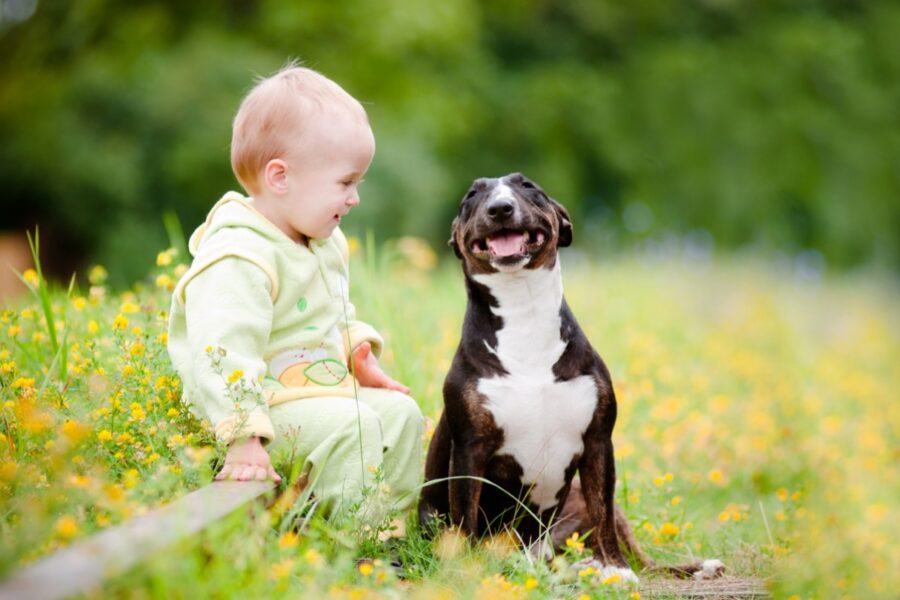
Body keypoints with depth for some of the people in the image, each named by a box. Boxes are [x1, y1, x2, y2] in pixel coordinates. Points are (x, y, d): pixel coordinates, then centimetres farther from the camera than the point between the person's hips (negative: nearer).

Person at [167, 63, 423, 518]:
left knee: (400, 412, 4)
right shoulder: (238, 262, -24)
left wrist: (360, 354, 15)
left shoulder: (325, 243, 9)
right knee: (352, 427, -26)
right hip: (270, 403, -10)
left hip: (327, 389, 10)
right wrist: (243, 438, -36)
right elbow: (224, 354, -32)